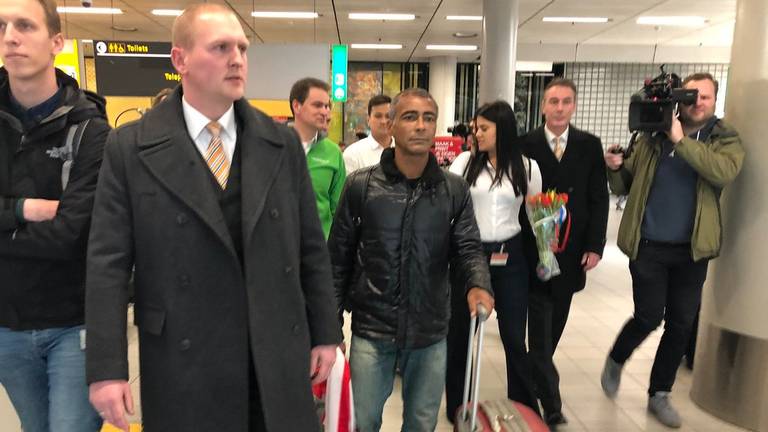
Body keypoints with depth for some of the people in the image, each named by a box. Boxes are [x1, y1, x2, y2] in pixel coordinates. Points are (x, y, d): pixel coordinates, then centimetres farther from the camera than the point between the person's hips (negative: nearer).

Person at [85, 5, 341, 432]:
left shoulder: (283, 143, 2)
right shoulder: (130, 148, -4)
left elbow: (311, 248, 4)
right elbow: (109, 264, -5)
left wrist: (326, 333, 5)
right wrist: (107, 369, -8)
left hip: (278, 357, 2)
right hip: (183, 363, -1)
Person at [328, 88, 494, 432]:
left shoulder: (454, 190, -2)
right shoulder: (361, 185, -6)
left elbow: (469, 248, -4)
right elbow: (339, 258, -1)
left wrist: (478, 284, -26)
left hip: (431, 334, 2)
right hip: (371, 332, -1)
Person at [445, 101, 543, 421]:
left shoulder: (527, 167, 2)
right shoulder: (465, 161, 1)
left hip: (509, 256, 0)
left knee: (514, 335, 7)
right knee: (460, 331, 10)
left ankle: (524, 408, 26)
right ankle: (456, 405, 29)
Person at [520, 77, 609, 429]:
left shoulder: (590, 145, 5)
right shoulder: (525, 145, -3)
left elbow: (598, 199, 4)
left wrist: (595, 246, -4)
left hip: (572, 251, 3)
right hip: (534, 250, -3)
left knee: (554, 324, 14)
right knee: (540, 326, -2)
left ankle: (536, 376, 35)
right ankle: (550, 401, 6)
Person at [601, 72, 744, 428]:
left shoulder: (725, 139, 2)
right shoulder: (653, 135, 2)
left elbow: (725, 172, -21)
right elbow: (624, 186, 3)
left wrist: (681, 140, -24)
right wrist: (615, 168, -18)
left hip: (691, 250, 2)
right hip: (648, 246, -1)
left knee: (680, 324, 8)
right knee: (649, 318, -2)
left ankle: (659, 395, 27)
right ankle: (616, 361, 29)